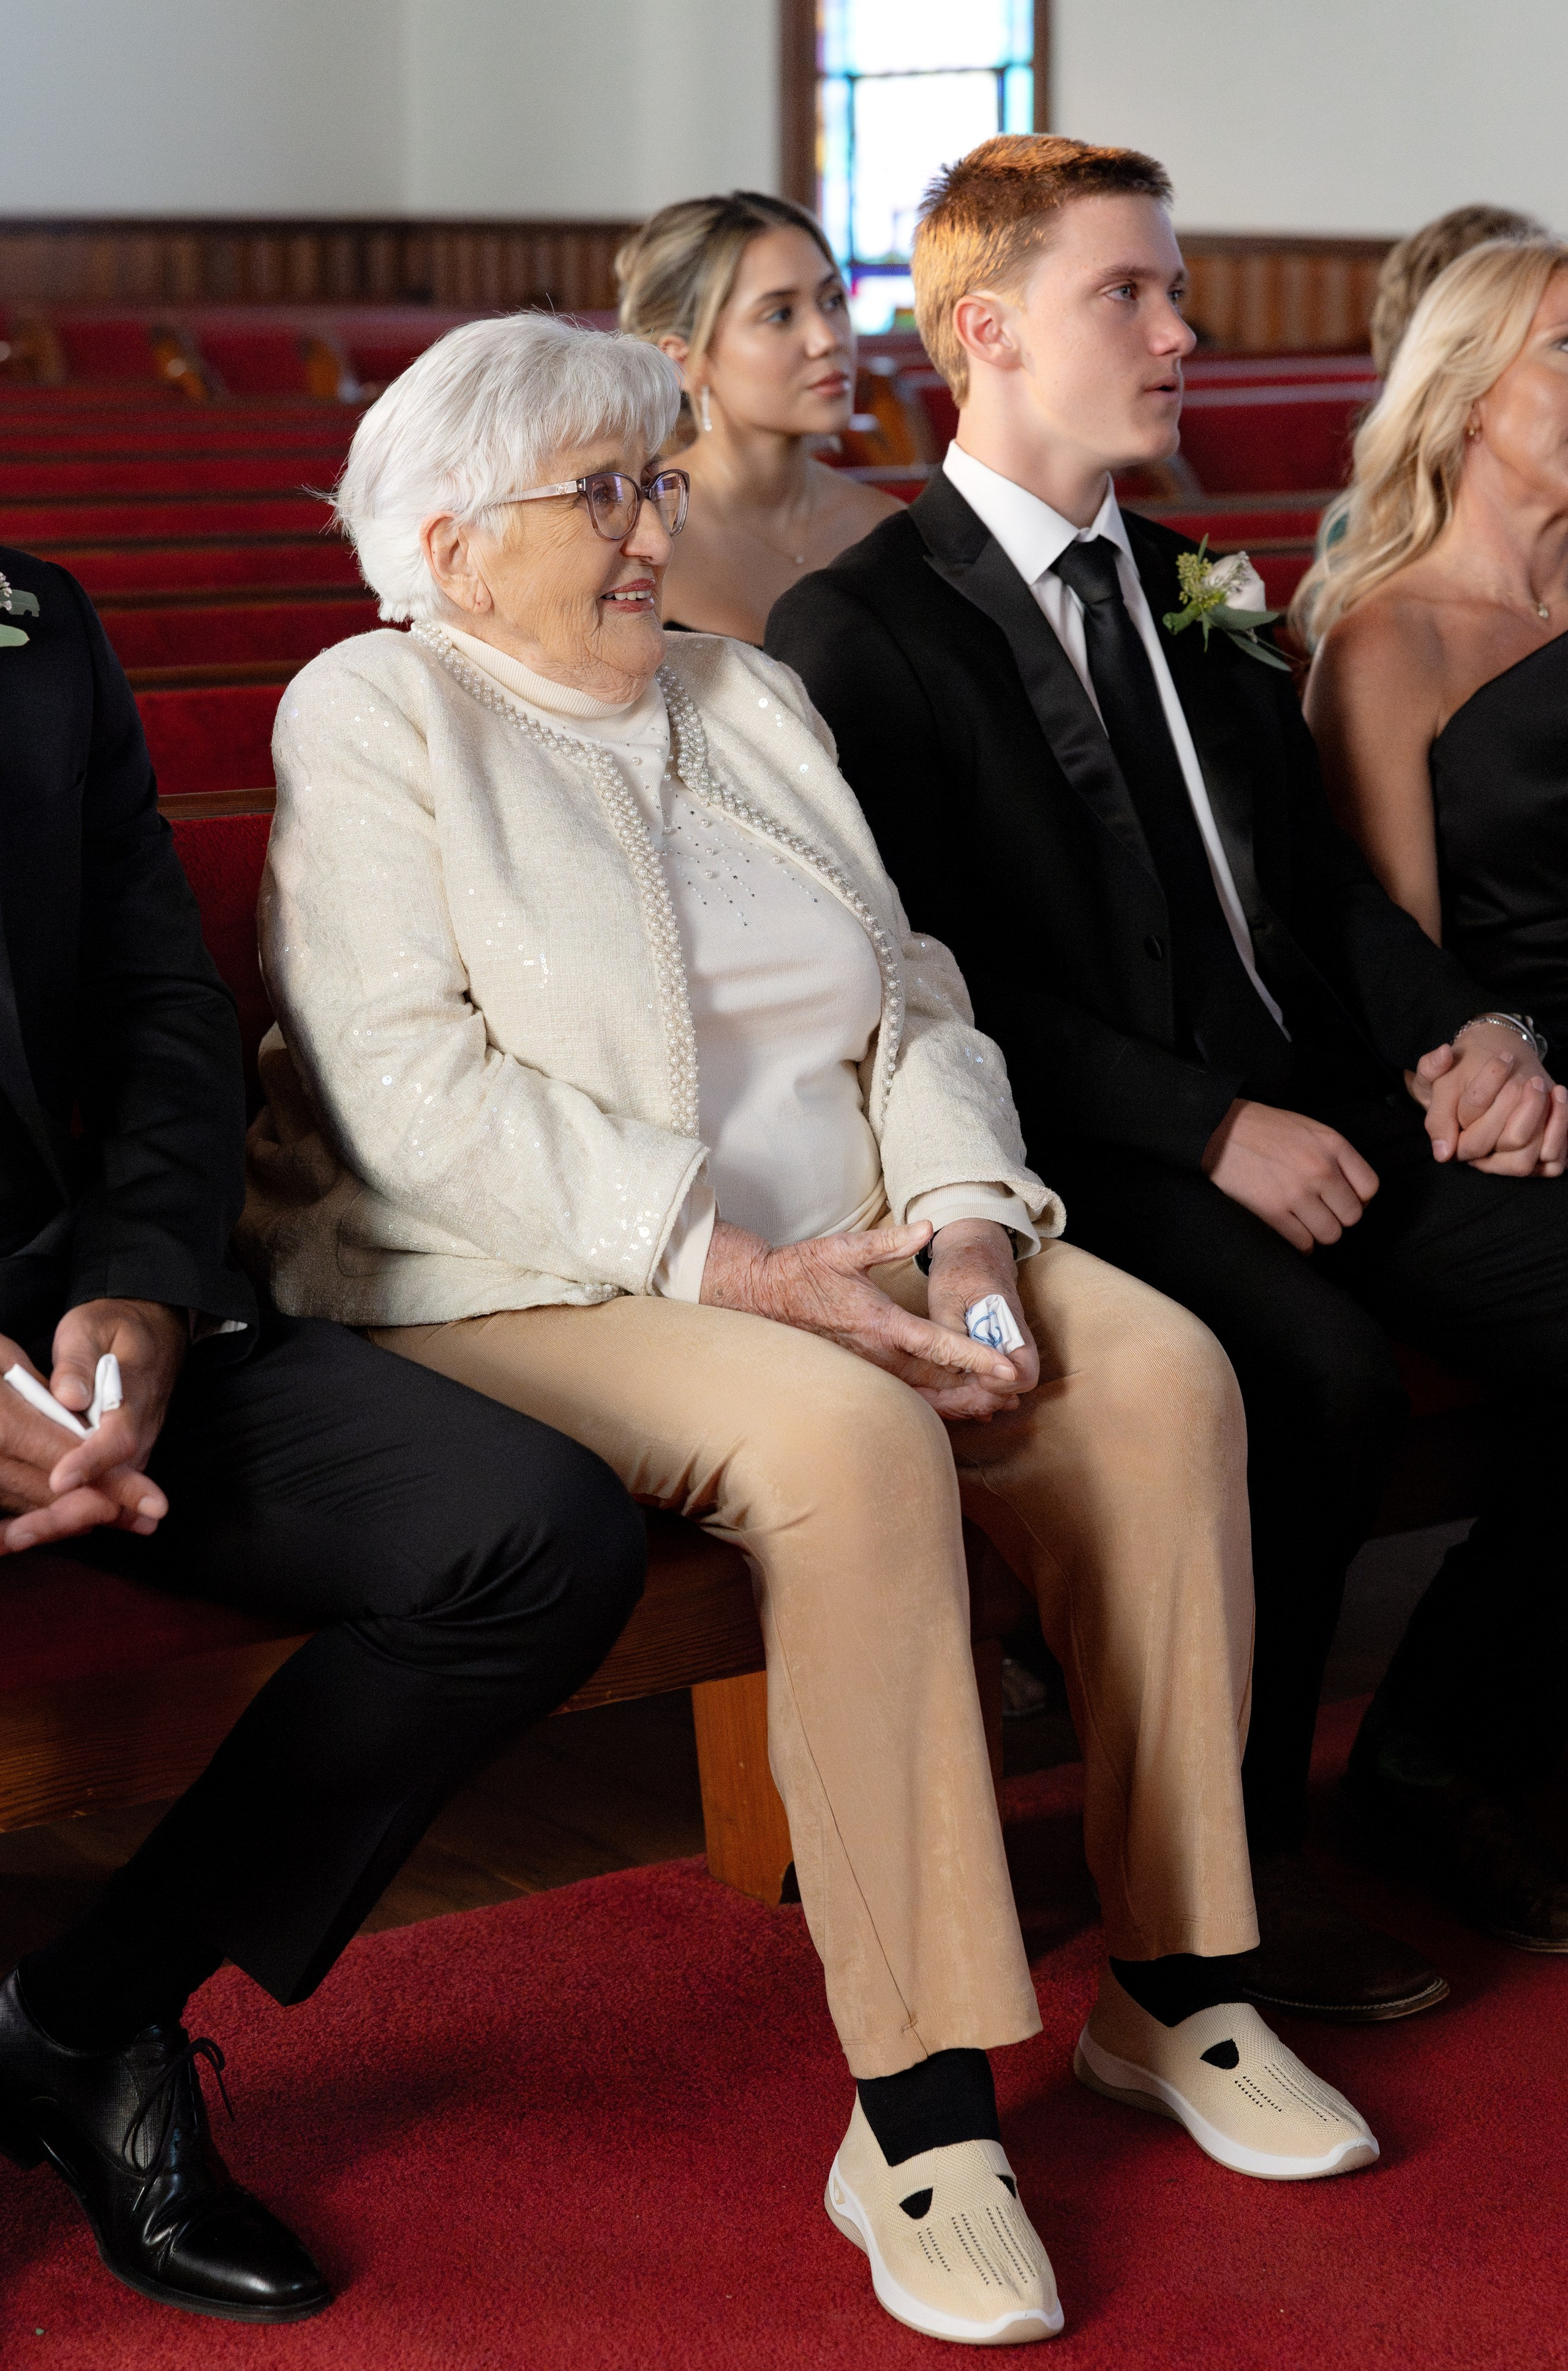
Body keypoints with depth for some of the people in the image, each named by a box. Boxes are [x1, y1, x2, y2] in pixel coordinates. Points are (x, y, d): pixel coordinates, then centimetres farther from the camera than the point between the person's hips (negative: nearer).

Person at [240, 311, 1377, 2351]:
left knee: (1159, 1371, -17)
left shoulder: (745, 700, 19)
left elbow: (912, 1004, 13)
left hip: (839, 1250, 6)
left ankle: (1175, 1986, -8)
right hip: (529, 1282, -6)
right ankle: (915, 2109, -28)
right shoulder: (370, 717, -2)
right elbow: (409, 1090, -14)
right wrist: (731, 1267, -22)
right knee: (851, 1442, -34)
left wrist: (966, 1221, -8)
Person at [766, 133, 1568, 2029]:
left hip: (1318, 1114, 7)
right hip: (1098, 1165, -7)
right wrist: (1208, 1127, -20)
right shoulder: (855, 629, -2)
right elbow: (935, 982, -11)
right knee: (1321, 1377, -33)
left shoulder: (1192, 594, 21)